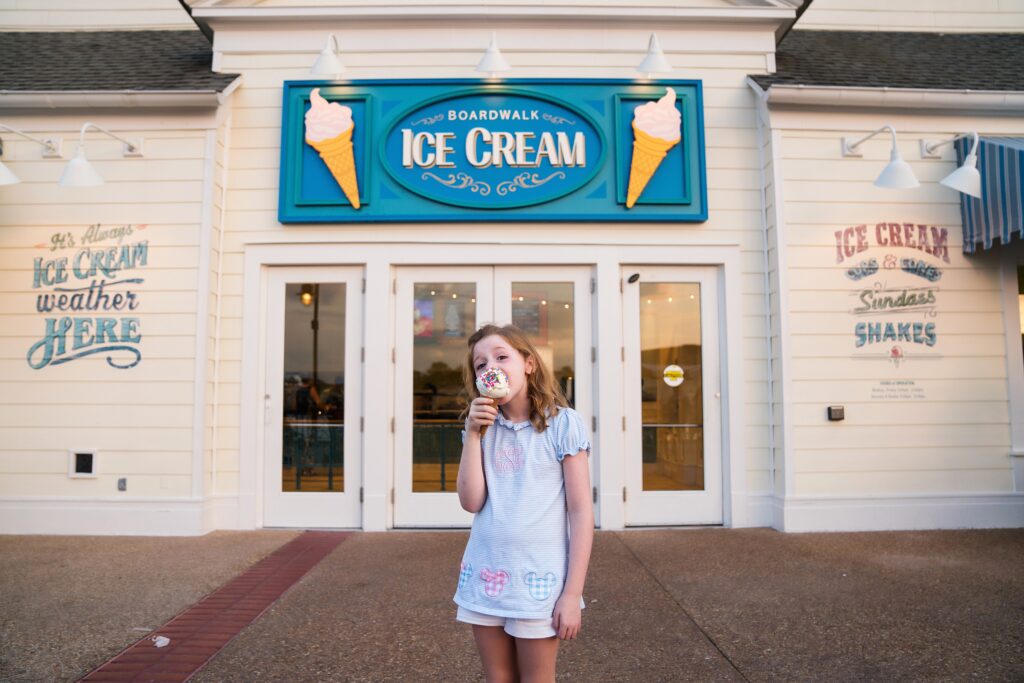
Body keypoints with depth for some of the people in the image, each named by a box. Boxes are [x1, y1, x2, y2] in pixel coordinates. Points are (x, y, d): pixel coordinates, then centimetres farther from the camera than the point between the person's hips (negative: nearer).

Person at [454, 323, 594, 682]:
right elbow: (471, 502, -3)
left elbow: (581, 512, -9)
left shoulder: (562, 424, -9)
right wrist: (473, 433, -9)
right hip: (484, 577, 4)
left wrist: (573, 592, -12)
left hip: (538, 578, -4)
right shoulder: (482, 427, 5)